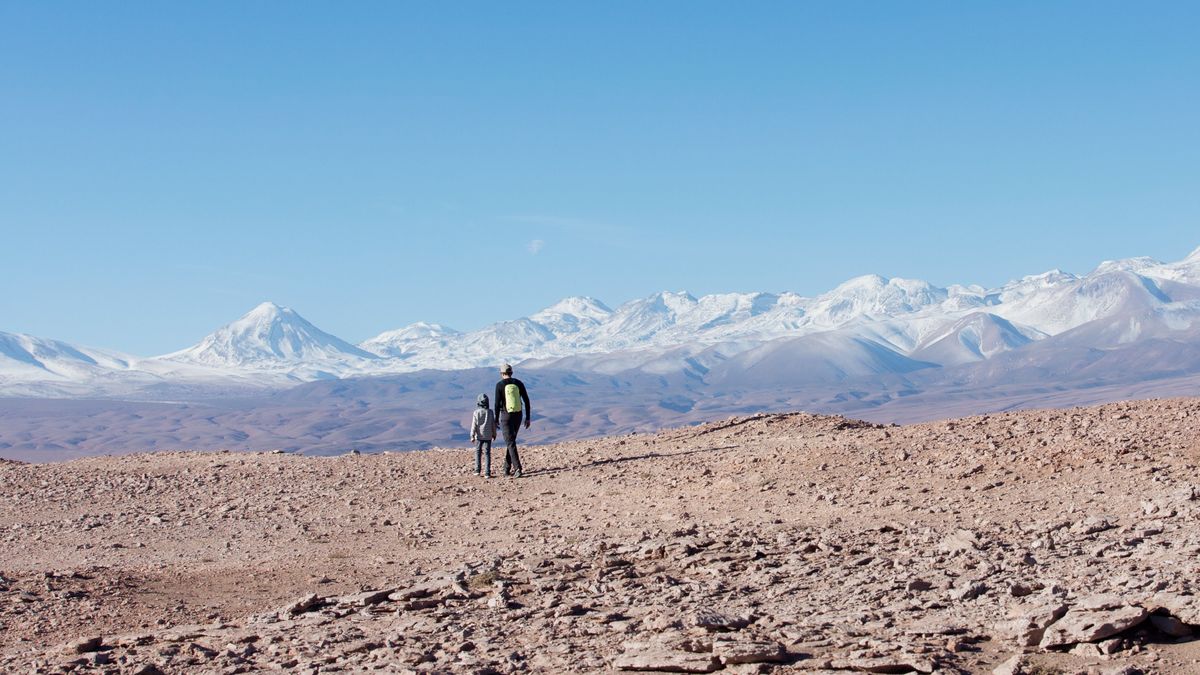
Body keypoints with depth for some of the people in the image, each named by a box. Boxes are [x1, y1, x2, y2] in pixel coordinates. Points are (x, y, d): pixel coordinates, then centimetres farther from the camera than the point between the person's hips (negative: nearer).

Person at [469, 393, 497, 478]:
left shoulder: (476, 413, -7)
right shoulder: (490, 412, -2)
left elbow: (474, 425, -8)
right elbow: (493, 424, 3)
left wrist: (472, 436, -3)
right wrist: (494, 434, 15)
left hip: (479, 436, -1)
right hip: (488, 436, 1)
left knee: (478, 452, 15)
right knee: (487, 453, 1)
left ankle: (477, 470, 12)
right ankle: (487, 473, -4)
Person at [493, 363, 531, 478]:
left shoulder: (500, 385, -8)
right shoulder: (519, 383, 5)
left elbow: (497, 403, -11)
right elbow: (526, 401, 3)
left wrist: (496, 420, -3)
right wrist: (528, 418, 8)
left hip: (506, 416, -5)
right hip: (518, 415, 5)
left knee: (511, 443, -5)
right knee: (511, 440, 20)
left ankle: (518, 469, -18)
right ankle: (507, 468, 22)